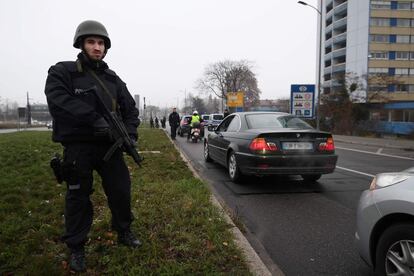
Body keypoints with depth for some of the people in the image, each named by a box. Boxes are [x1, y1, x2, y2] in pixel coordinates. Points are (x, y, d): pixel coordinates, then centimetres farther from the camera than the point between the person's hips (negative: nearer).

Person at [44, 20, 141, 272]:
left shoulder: (113, 79, 11)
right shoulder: (62, 71, -3)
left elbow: (130, 108, 13)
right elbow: (58, 101, -21)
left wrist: (130, 133, -4)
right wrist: (95, 120, -28)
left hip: (109, 145, 4)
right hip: (78, 147, -4)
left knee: (121, 190, 10)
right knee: (78, 197, 6)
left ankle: (124, 231, 33)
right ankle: (77, 247, 23)